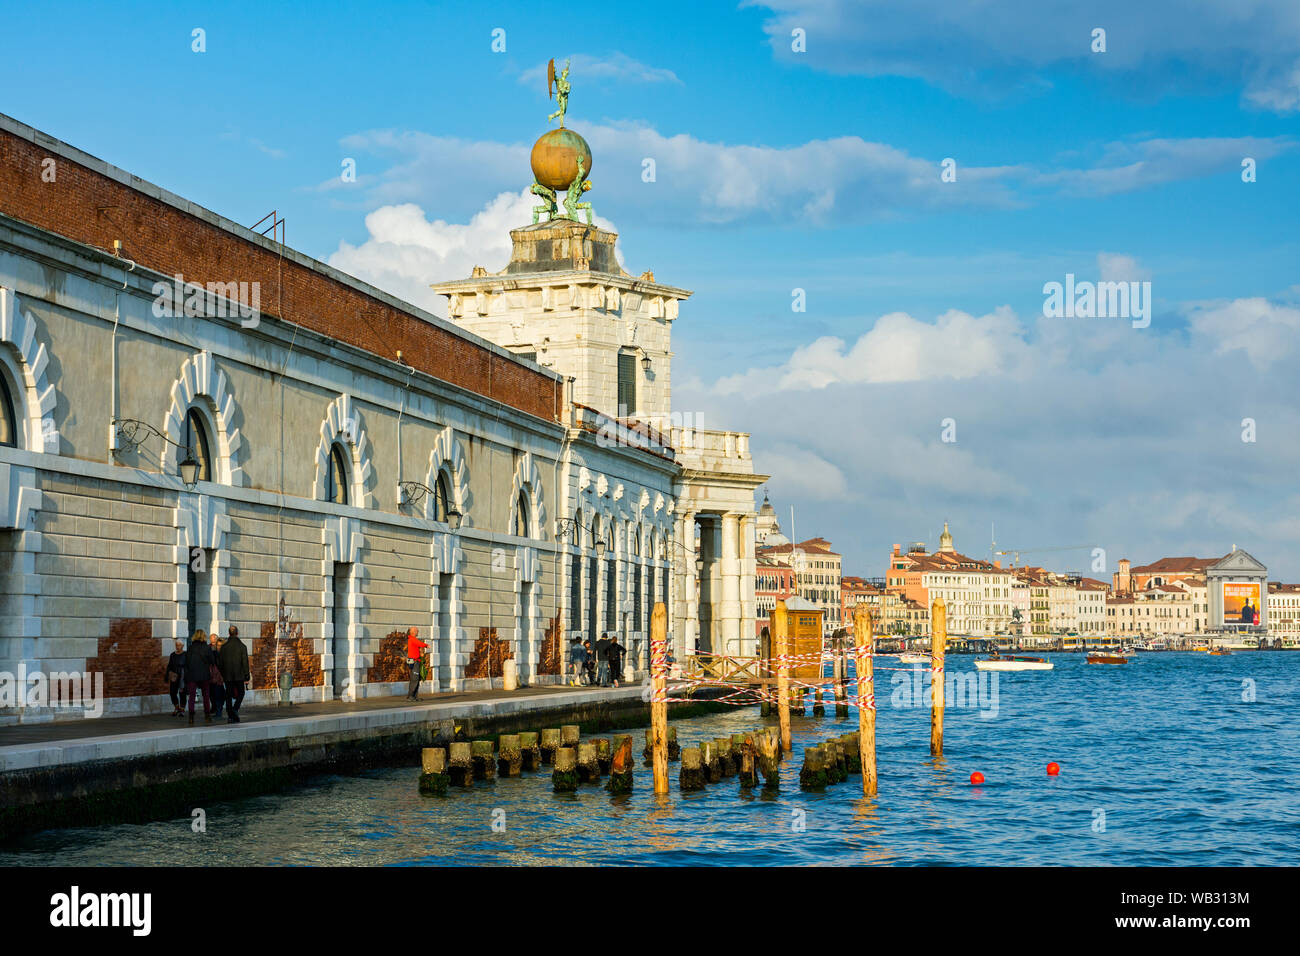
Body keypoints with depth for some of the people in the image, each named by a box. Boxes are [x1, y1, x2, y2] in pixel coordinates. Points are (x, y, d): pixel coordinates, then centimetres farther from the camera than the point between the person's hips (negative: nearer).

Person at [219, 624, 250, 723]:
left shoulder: (224, 646, 0)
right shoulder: (242, 646, -6)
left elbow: (220, 662, 3)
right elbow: (245, 662, -6)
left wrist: (222, 674, 14)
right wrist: (246, 677, -2)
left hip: (228, 676, 2)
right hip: (239, 675, -2)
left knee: (229, 695, 8)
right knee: (240, 693, 12)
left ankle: (230, 715, 5)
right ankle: (235, 709, -13)